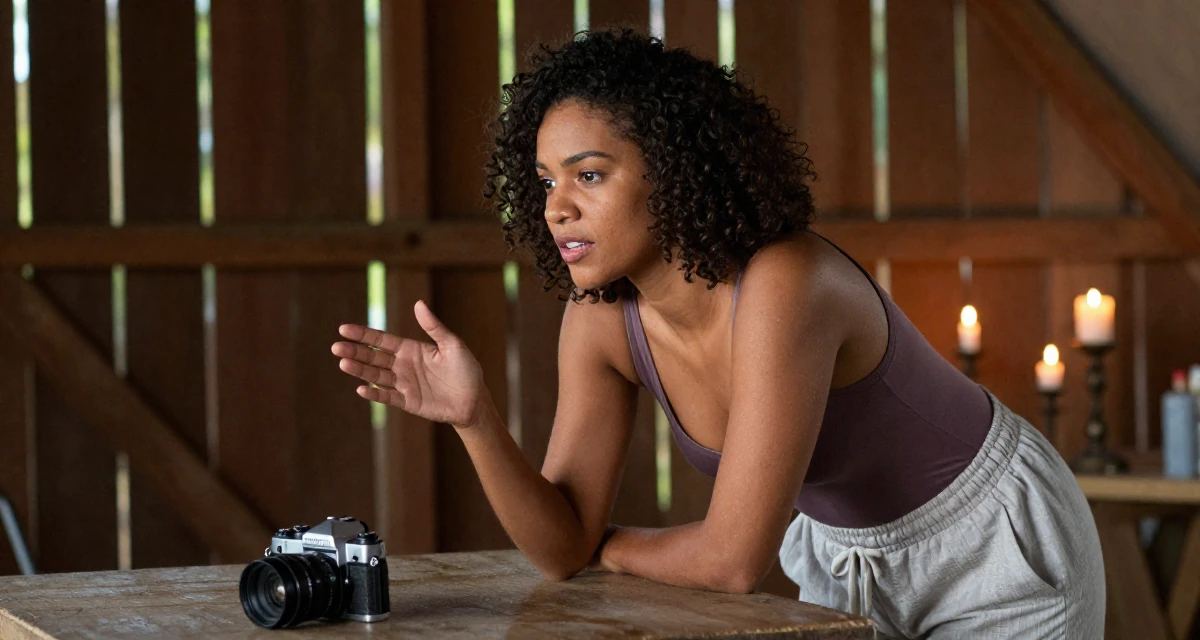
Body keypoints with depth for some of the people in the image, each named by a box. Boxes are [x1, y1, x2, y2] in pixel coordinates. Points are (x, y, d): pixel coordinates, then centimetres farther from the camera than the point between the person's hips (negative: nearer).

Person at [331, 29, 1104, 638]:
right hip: (849, 557, 6)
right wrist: (475, 416, -30)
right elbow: (564, 547, -14)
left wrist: (613, 548, -16)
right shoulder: (600, 318, -14)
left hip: (997, 548, -6)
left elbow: (736, 558, -36)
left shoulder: (782, 283, -36)